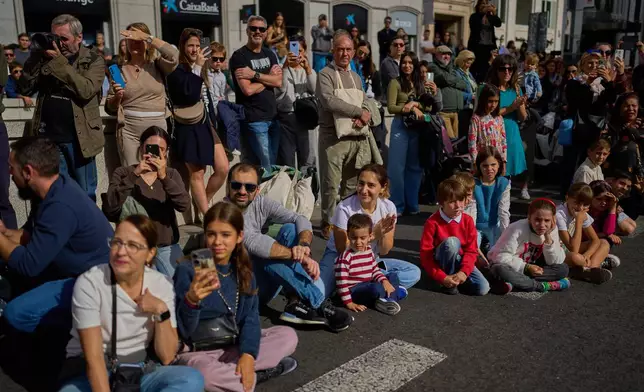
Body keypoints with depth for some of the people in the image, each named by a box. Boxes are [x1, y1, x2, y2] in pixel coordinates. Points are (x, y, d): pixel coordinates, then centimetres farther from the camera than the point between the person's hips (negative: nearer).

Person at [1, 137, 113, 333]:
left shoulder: (61, 206, -29)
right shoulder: (54, 188, 0)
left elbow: (28, 264, -25)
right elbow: (30, 234, 11)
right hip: (73, 269, 10)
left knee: (17, 313, -18)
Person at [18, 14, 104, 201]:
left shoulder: (93, 60, -1)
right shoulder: (46, 56, 10)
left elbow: (86, 90, -17)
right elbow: (25, 88, 4)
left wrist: (58, 61, -17)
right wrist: (36, 57, -5)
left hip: (78, 138, -3)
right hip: (48, 137, 3)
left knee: (85, 196, 8)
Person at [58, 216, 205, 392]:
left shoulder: (161, 285, -3)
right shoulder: (89, 283, -13)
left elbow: (166, 357, -4)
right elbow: (93, 358, -18)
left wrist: (161, 311, -16)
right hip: (89, 375, -3)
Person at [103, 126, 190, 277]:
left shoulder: (171, 174, 8)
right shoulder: (123, 173, 2)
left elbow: (184, 206, -11)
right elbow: (109, 209, -16)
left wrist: (164, 177, -24)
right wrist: (134, 175, -21)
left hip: (167, 247, 0)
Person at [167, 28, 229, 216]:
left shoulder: (200, 67, 13)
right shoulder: (177, 70, -8)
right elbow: (191, 95, -23)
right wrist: (197, 68, -18)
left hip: (204, 124, 7)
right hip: (188, 129, -7)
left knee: (223, 169, 0)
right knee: (197, 174, -3)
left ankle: (204, 205, 19)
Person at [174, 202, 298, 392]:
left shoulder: (243, 270, 0)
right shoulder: (188, 270, -16)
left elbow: (250, 316, -4)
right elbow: (183, 332, -20)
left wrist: (248, 355, -22)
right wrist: (191, 301, -42)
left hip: (233, 345, 6)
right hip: (197, 351, -5)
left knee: (288, 335, -4)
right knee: (205, 374, -39)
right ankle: (260, 374, -12)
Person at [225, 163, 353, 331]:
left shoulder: (260, 203, 0)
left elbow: (300, 220, -8)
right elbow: (254, 242, -32)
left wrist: (304, 246, -30)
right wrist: (300, 256, -34)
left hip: (264, 286, 6)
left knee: (290, 229, -11)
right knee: (267, 255, -32)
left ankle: (296, 302, -26)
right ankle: (319, 305, -26)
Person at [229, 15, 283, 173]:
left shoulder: (270, 55, 14)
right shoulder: (239, 56, -7)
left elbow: (278, 82, -2)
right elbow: (248, 90, -17)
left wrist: (255, 74, -13)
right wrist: (269, 77, -4)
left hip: (273, 115, 7)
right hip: (255, 118, -7)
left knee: (274, 163, 12)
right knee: (266, 166, -6)